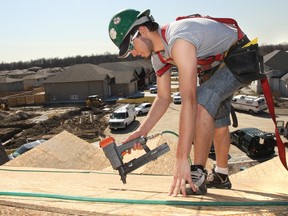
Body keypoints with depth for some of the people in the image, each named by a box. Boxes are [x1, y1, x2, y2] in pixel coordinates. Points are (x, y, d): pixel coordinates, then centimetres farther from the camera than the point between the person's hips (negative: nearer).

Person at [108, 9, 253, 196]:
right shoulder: (157, 54, -7)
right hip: (216, 66, 9)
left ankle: (197, 176, -22)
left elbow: (188, 101, -43)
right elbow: (163, 98, -2)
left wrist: (182, 159, -44)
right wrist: (142, 130, -14)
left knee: (203, 100, -31)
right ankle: (221, 175, 32)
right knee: (217, 120, 14)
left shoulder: (179, 41, -36)